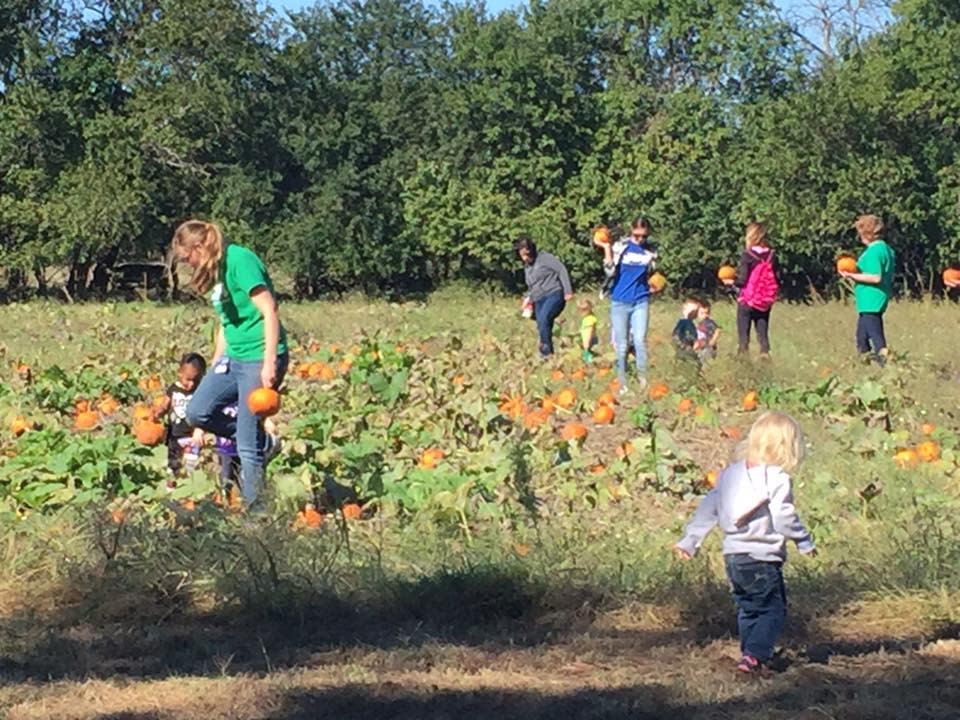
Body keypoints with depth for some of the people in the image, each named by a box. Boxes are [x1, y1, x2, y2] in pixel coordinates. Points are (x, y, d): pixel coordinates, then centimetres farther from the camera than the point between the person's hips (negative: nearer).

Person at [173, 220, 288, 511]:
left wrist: (269, 364, -24)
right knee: (198, 412, 3)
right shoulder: (217, 271, 14)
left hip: (259, 358, -10)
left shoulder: (239, 260, -14)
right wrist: (215, 365, 23)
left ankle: (255, 509, 2)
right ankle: (264, 443, 16)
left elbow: (269, 311, -19)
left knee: (248, 445, -7)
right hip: (233, 357, 10)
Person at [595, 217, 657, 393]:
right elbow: (610, 272, -12)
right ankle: (622, 383, 12)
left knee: (640, 340, -11)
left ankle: (642, 378, 1)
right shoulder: (620, 246, -5)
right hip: (620, 301, -1)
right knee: (621, 345, 4)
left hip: (641, 301, 1)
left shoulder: (651, 251, 3)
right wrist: (606, 248, -17)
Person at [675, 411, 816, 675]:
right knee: (774, 610, 0)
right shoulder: (776, 478, -13)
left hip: (732, 556, 7)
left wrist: (690, 540, 18)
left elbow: (708, 508, 12)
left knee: (747, 609, 19)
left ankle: (751, 655, 22)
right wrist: (805, 542, -2)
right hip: (761, 559, -7)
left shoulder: (731, 473, 9)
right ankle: (753, 655, -14)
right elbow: (783, 518, -16)